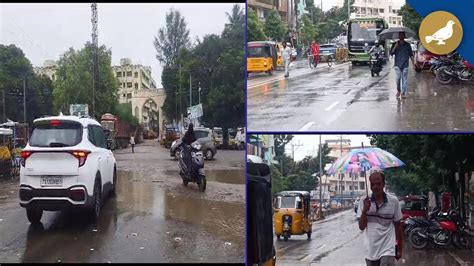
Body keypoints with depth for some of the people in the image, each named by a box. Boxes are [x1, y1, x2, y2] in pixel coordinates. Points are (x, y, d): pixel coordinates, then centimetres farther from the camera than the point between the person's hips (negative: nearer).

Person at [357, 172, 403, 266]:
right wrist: (365, 210, -18)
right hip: (370, 251, 3)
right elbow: (361, 227, -3)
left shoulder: (393, 201, -6)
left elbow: (398, 226, 3)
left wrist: (399, 249, 8)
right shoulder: (364, 201, -2)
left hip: (387, 250, -3)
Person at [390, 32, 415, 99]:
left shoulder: (407, 45, 8)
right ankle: (398, 90, 12)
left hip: (405, 65, 0)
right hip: (397, 65, 0)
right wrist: (395, 47, -14)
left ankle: (403, 93, 0)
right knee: (398, 78, -10)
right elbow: (391, 53, 1)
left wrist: (413, 64, 1)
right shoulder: (395, 44, 8)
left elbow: (411, 55, 7)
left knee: (405, 79, -3)